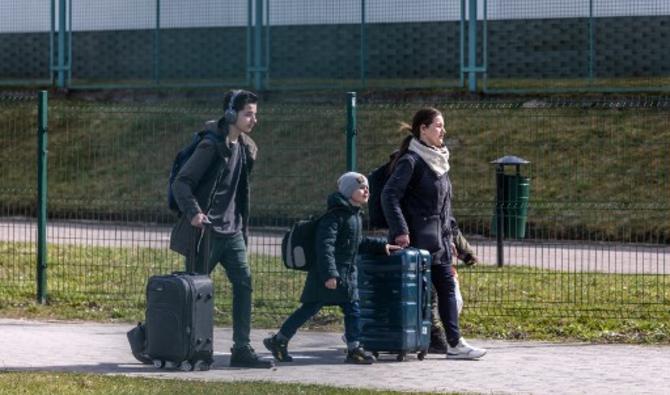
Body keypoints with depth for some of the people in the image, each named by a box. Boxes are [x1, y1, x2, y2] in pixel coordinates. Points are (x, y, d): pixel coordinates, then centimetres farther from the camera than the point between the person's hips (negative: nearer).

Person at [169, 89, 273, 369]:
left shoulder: (247, 148, 10)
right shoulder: (211, 146, -14)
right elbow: (181, 183, -16)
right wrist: (193, 212, -30)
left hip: (232, 230, 7)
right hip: (208, 230, -7)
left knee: (244, 284, -2)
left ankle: (241, 349, -1)